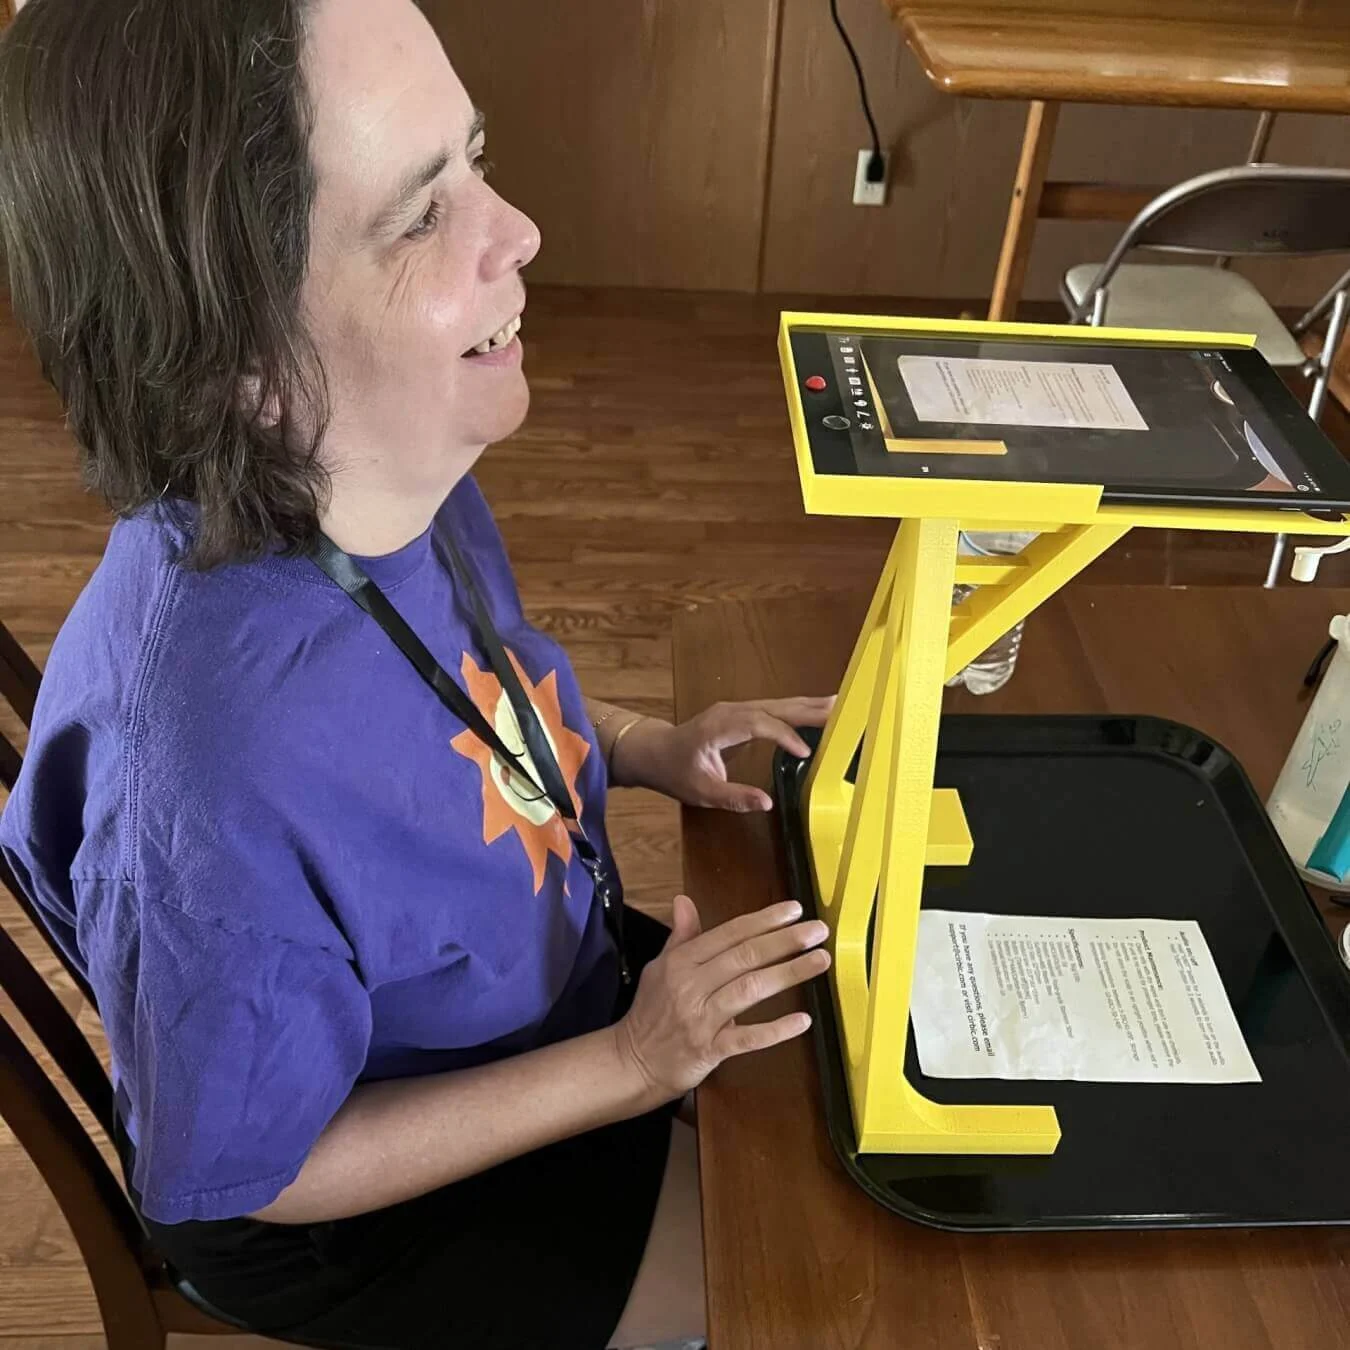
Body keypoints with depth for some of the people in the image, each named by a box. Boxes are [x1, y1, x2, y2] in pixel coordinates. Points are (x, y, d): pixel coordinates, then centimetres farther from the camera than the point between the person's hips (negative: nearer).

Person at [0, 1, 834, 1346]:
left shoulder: (409, 479, -17)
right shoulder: (212, 792, -42)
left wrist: (644, 747, -10)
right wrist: (630, 1065, -24)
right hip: (374, 1212, -6)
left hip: (551, 978, 6)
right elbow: (252, 1172, -24)